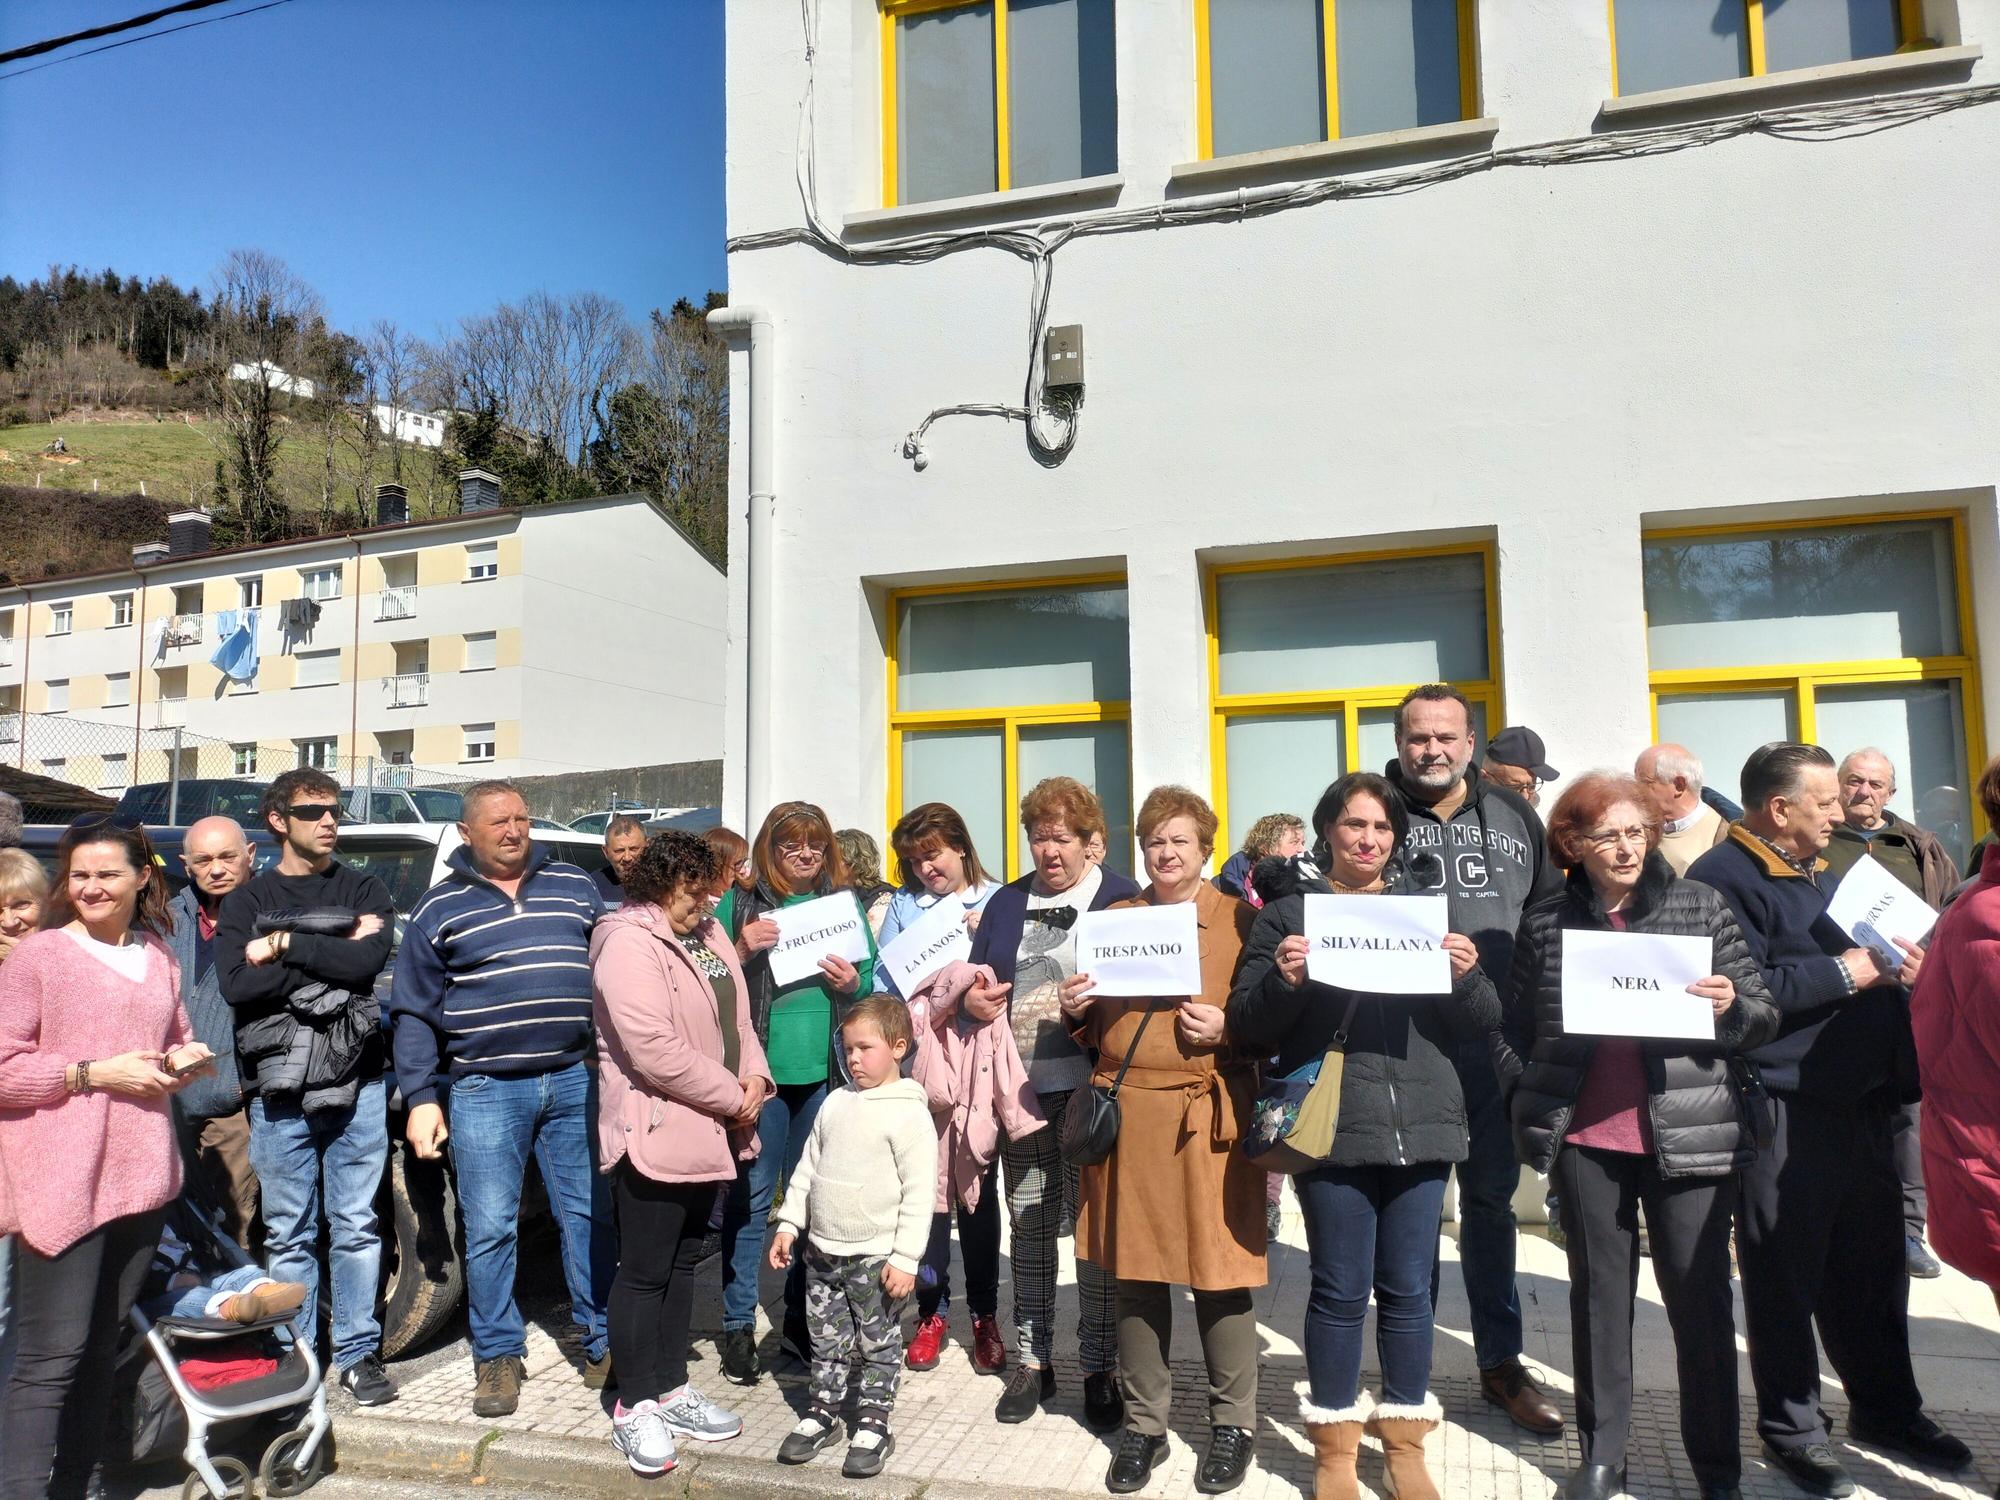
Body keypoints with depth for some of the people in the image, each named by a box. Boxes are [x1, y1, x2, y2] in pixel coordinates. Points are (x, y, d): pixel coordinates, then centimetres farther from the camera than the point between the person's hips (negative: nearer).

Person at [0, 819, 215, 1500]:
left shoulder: (159, 956, 12)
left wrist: (182, 1061, 3)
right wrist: (93, 1072, -16)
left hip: (141, 1176, 5)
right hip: (61, 1182, -5)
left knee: (101, 1346, 14)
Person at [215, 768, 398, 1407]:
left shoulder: (364, 891, 8)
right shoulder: (246, 900, 9)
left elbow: (370, 961, -11)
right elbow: (237, 984, -8)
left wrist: (284, 947, -9)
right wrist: (334, 952, -11)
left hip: (355, 1084, 0)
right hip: (278, 1090, 0)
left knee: (356, 1227, 5)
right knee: (288, 1234, 6)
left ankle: (358, 1352, 16)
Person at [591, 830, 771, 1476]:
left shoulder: (707, 933, 11)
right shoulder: (628, 943, -18)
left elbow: (737, 1015, 16)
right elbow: (654, 1048, -25)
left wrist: (754, 1075, -3)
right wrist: (731, 1097, -17)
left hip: (706, 1132, 9)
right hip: (655, 1132, -9)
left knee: (682, 1263, 17)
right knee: (644, 1271, 3)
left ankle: (670, 1387, 29)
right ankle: (635, 1407, 16)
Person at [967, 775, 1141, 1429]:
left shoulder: (1122, 899, -1)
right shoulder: (1007, 902, 14)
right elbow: (977, 979, 19)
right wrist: (973, 999, -2)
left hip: (1090, 1089, -4)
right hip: (1020, 1089, 4)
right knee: (1028, 1224, 11)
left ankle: (1099, 1369, 17)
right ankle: (1033, 1360, 25)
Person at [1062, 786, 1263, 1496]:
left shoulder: (1240, 918, 3)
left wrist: (1226, 1026, -14)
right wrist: (1077, 1007, -1)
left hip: (1209, 1115, -3)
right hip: (1125, 1110, 3)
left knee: (1218, 1270, 2)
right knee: (1134, 1271, 9)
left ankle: (1233, 1423, 23)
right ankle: (1143, 1424, 24)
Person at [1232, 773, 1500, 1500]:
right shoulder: (1288, 909, 2)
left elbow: (1481, 1022, 8)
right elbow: (1248, 1025, -3)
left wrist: (1466, 974, -13)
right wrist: (1283, 981, -22)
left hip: (1421, 1124, 3)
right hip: (1330, 1127, -2)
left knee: (1409, 1288, 11)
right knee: (1341, 1290, 5)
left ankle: (1405, 1437, 29)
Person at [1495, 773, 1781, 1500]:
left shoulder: (1699, 905, 2)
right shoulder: (1545, 922, 4)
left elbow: (1763, 1014, 5)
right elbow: (1512, 1030, 11)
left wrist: (1731, 1008, -16)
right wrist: (1528, 1100, -1)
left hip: (1690, 1134, -1)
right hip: (1585, 1139, 1)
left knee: (1700, 1296, 6)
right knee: (1598, 1294, 11)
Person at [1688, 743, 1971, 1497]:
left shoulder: (1819, 873, 18)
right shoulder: (1724, 880, -15)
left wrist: (1894, 966, 8)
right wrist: (1841, 971, -16)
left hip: (1859, 1102, 9)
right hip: (1784, 1114, -9)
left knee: (1872, 1268, 20)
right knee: (1787, 1279, 4)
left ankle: (1886, 1408, 37)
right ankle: (1792, 1428, 18)